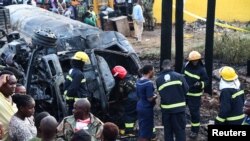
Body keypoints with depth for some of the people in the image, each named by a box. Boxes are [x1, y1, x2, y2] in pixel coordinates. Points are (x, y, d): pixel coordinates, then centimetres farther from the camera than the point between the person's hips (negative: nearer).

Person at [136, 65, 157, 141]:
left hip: (140, 107, 9)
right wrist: (155, 96, -2)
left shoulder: (138, 81, 7)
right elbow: (150, 99, -21)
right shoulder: (149, 83, -19)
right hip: (147, 108, -9)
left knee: (141, 128, 17)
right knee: (146, 130, 0)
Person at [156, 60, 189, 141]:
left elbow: (160, 93, 0)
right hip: (179, 107, -2)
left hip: (166, 109, 2)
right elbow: (186, 89, -4)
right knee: (180, 130, 6)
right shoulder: (178, 76, -7)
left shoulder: (158, 79, -2)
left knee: (168, 130, 15)